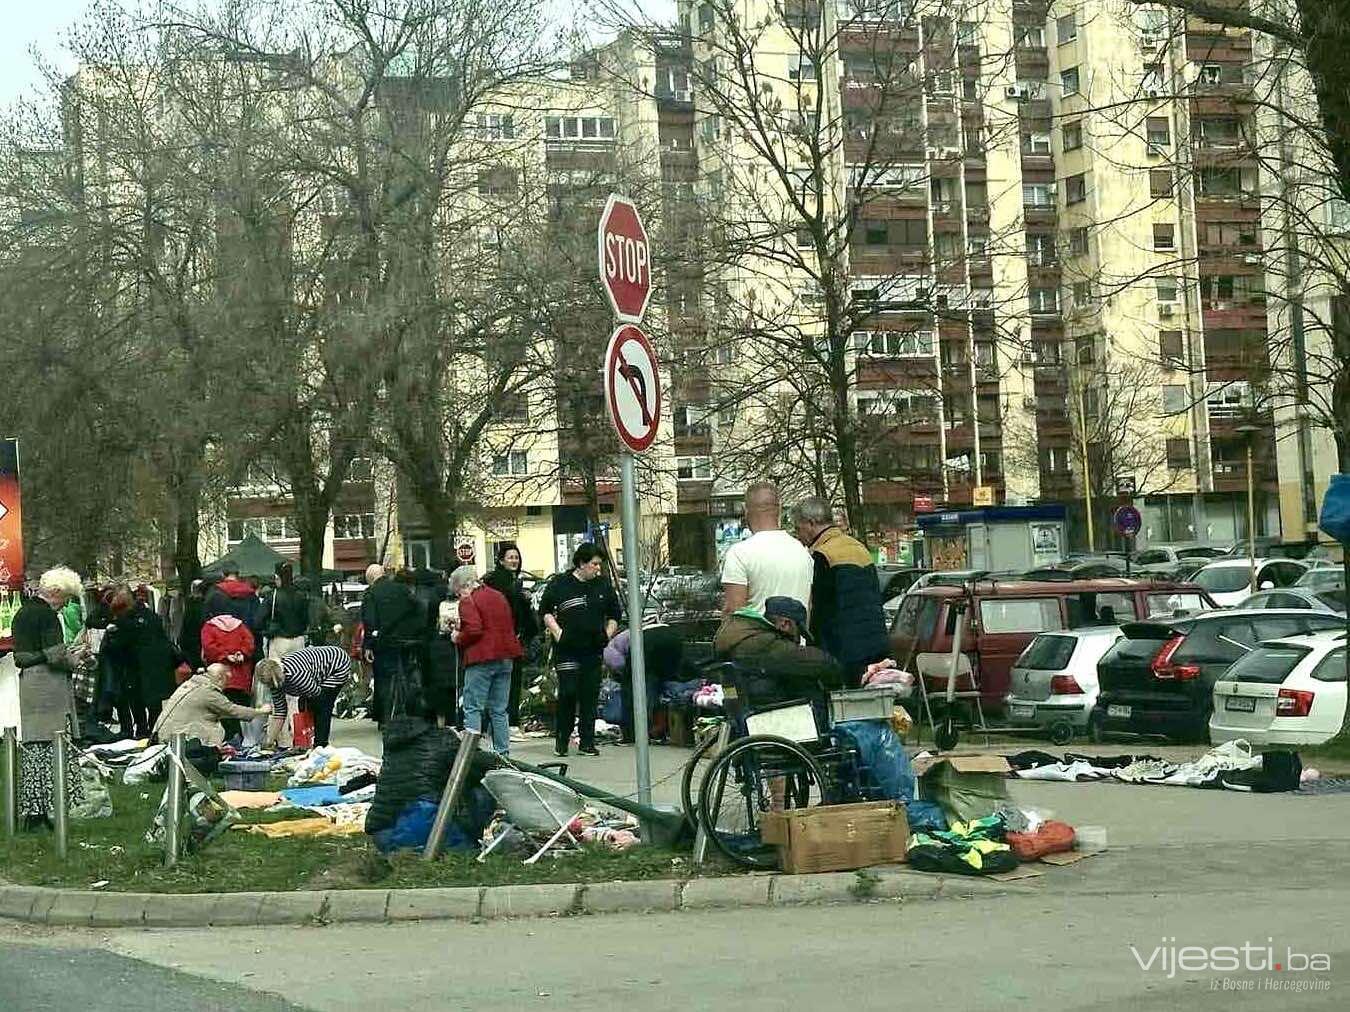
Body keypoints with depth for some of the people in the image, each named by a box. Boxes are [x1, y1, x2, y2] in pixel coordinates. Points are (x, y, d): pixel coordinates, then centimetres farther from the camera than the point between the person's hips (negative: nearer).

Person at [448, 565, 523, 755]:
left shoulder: (468, 601, -8)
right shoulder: (499, 596, 16)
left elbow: (473, 630, -19)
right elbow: (511, 624, 19)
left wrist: (458, 638, -2)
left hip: (481, 660, -7)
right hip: (505, 657, 7)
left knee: (472, 709, -4)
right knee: (499, 710, 12)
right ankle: (502, 752, 11)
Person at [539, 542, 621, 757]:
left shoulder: (603, 586, 11)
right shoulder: (559, 584, -1)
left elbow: (614, 615, 22)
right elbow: (545, 612, 4)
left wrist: (608, 634, 9)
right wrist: (557, 633, -6)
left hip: (593, 649, 4)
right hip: (567, 650, -4)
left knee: (590, 696, 3)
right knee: (568, 693, -11)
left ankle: (587, 742, 10)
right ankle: (561, 741, 3)